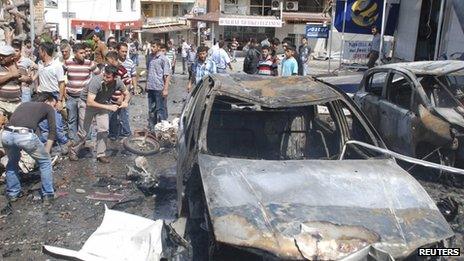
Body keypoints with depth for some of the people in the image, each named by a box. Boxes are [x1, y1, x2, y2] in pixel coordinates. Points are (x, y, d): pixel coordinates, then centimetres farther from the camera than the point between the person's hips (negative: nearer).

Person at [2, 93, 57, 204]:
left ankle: (12, 193, 39)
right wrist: (46, 151, 18)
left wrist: (17, 147, 43)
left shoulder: (24, 104, 36)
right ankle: (48, 195, 22)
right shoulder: (48, 108, 23)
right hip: (25, 135, -5)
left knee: (12, 162, 34)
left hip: (6, 134, 5)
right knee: (45, 162, 20)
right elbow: (52, 130, 15)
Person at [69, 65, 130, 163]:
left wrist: (125, 102, -23)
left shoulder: (117, 82, -20)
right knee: (84, 131, -1)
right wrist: (108, 107, -41)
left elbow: (127, 94, -1)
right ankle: (73, 151, 21)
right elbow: (90, 102, -38)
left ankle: (101, 154, 10)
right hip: (86, 104, -4)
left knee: (103, 130, -5)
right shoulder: (96, 81, -35)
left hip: (102, 104, 4)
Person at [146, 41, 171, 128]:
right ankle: (151, 127, 25)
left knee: (161, 109, 1)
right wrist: (147, 85, 16)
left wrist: (166, 89, -17)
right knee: (151, 109, 15)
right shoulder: (152, 58, 12)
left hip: (159, 88, -7)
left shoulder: (163, 59, -9)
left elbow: (167, 75, -12)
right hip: (151, 88, 7)